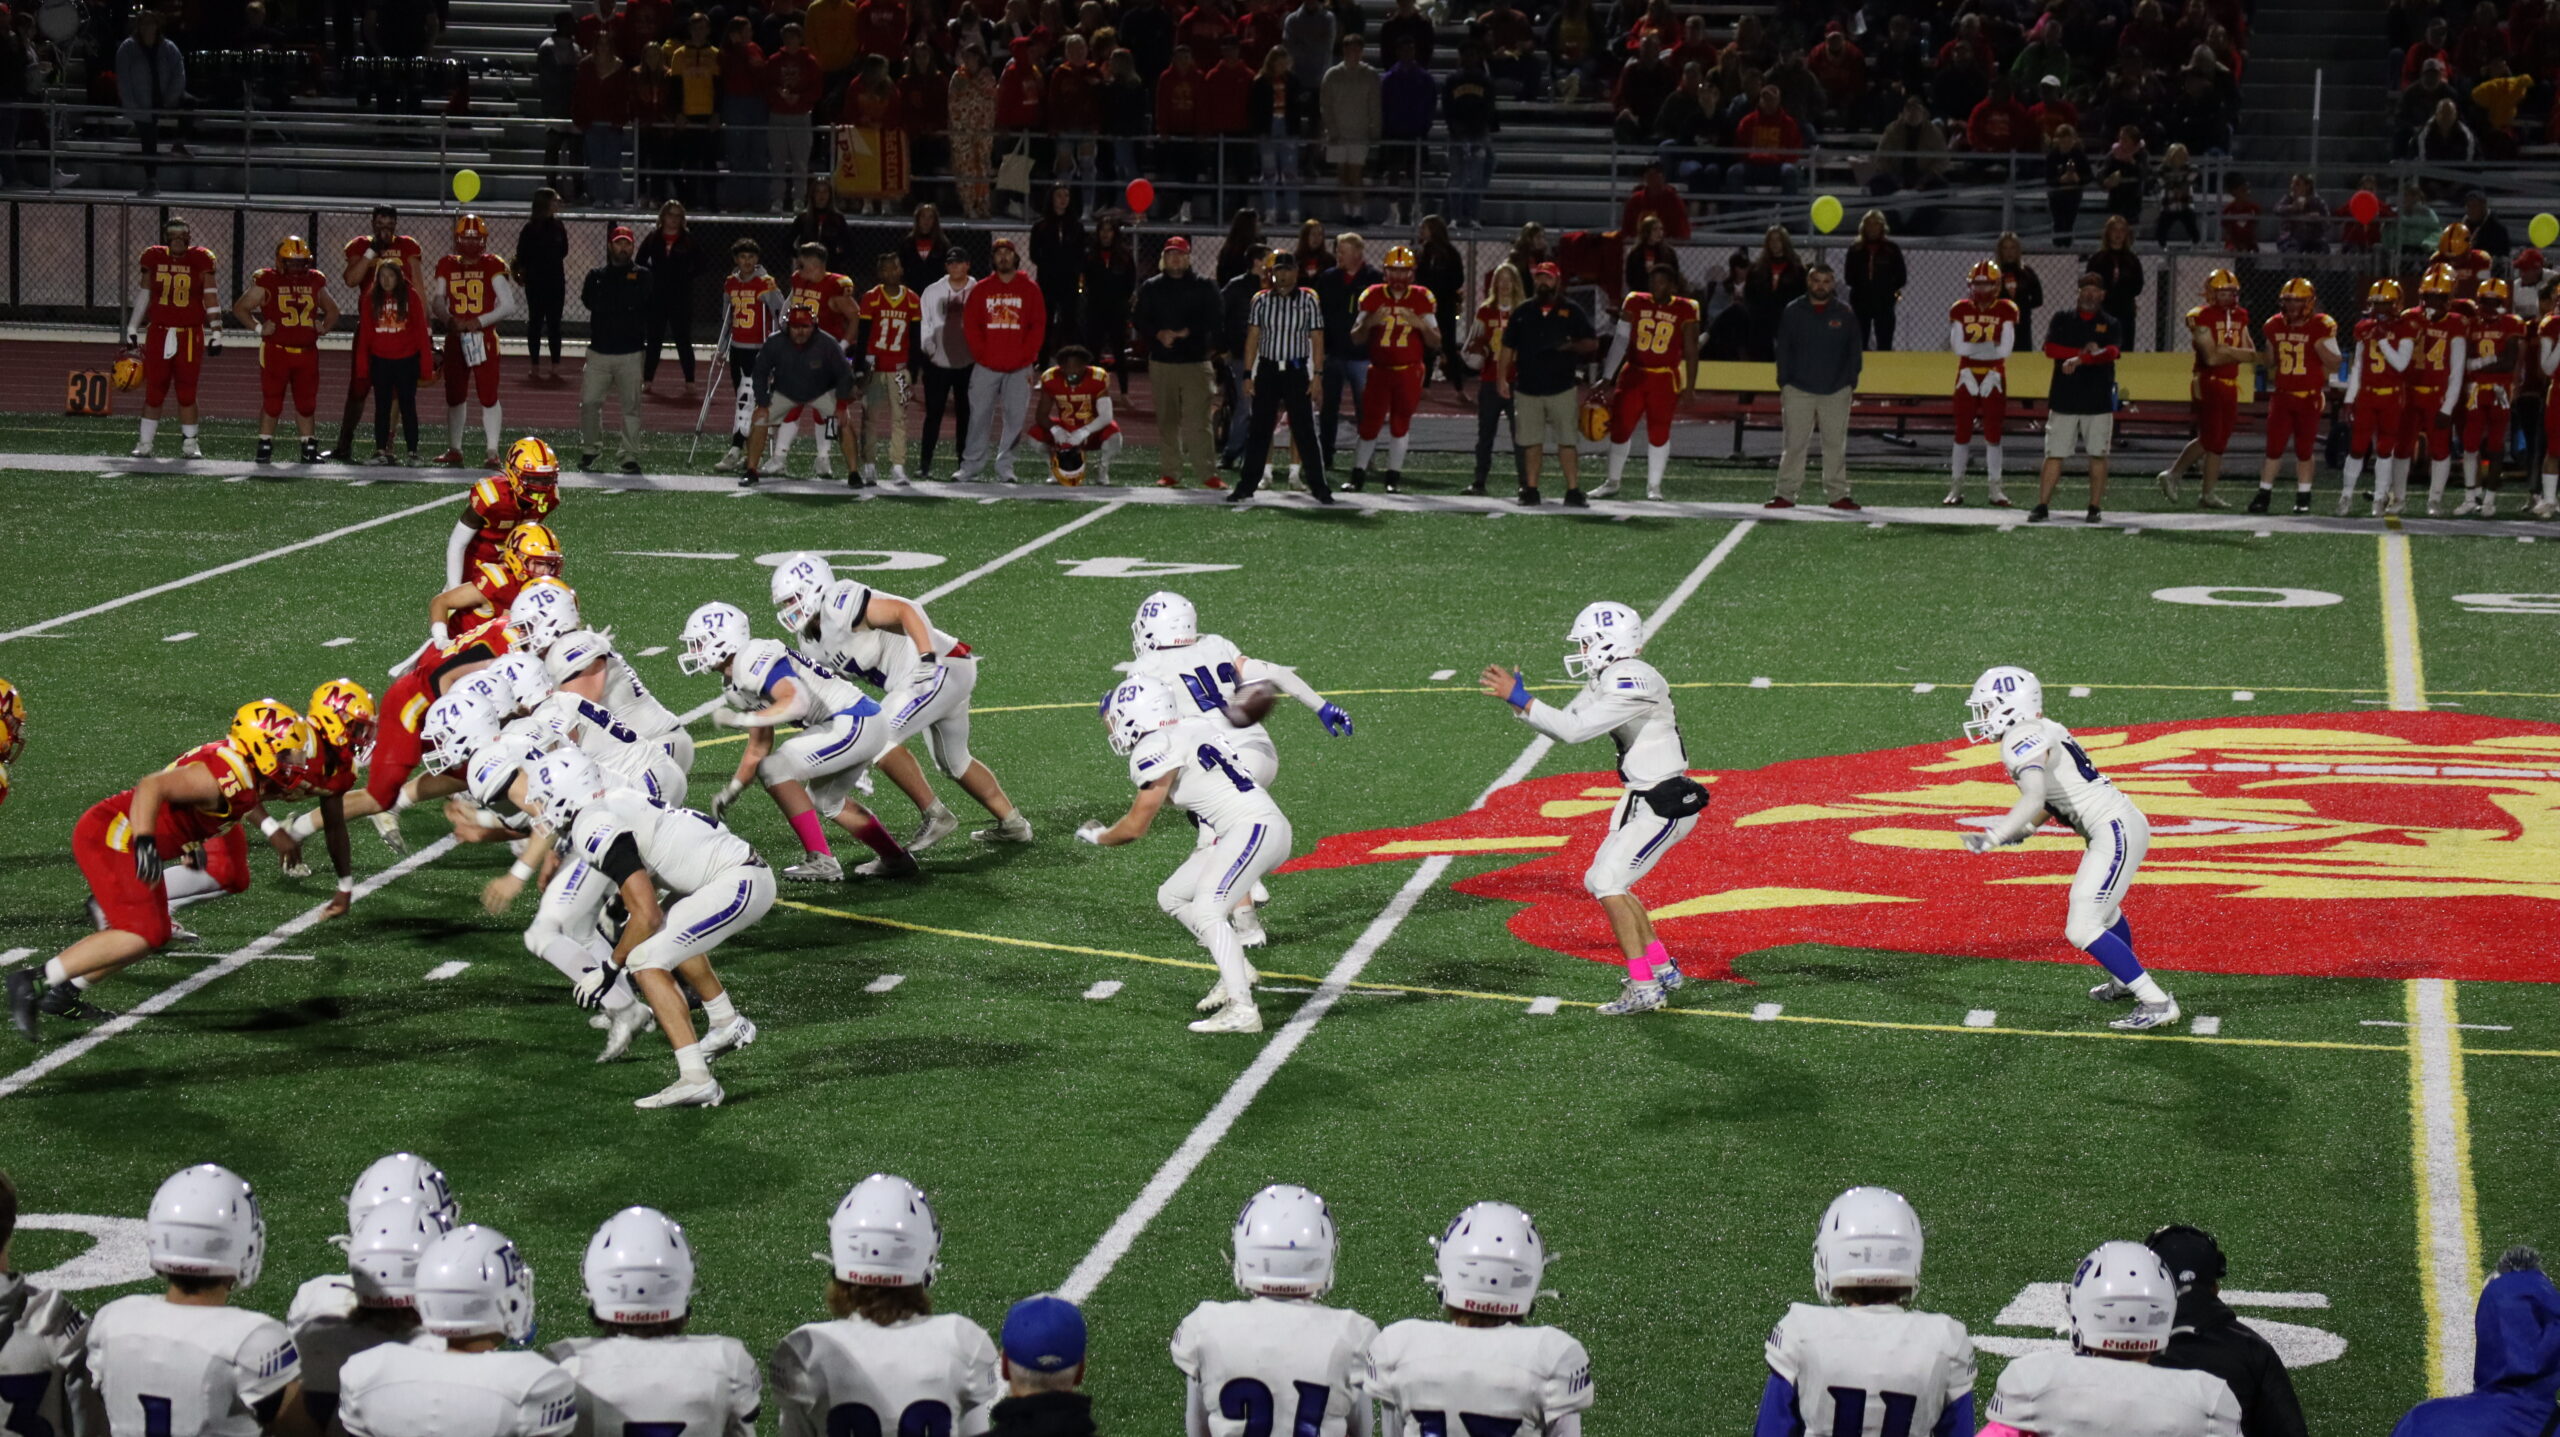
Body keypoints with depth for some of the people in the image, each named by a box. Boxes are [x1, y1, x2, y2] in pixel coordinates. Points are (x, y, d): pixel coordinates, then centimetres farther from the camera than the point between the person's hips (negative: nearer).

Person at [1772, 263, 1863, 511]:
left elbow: (1854, 351, 10)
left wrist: (1851, 382, 3)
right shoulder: (1793, 312, 4)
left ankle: (1838, 494, 7)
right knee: (1795, 444, -1)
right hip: (1799, 389, -1)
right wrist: (1783, 384, 1)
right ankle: (1786, 493, 1)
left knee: (1835, 444, 3)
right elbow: (1783, 350, 6)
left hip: (1836, 390, 1)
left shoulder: (1844, 314, 6)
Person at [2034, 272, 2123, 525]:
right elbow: (2050, 348, -7)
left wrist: (2078, 360, -28)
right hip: (2064, 398, 0)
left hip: (2099, 400, 0)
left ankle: (2095, 508, 8)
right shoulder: (2063, 319, 9)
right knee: (2054, 454, -2)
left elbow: (2111, 352, -14)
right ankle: (2042, 506, -1)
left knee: (2098, 455, 2)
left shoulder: (2111, 324, 6)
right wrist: (2085, 352, -13)